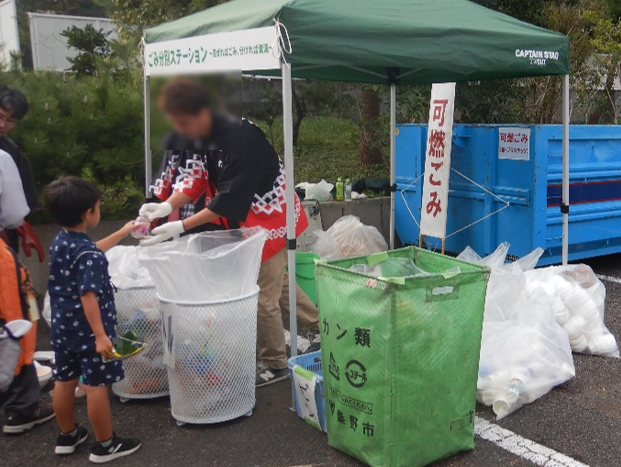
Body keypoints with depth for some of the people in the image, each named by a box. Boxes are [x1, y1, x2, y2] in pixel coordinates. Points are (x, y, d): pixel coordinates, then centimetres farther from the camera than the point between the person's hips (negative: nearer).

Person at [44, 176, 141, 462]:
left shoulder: (60, 242, 4)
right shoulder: (88, 255, -24)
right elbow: (88, 296, -30)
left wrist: (123, 233, 27)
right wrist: (100, 335, -30)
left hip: (62, 327, 9)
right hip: (88, 330, -9)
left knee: (65, 381, 18)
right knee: (97, 386, 2)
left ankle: (67, 436, 36)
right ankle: (105, 446, 14)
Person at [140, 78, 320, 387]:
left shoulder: (238, 138, -32)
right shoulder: (194, 137, -6)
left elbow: (229, 200, -31)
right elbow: (195, 177, -1)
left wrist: (180, 228, -31)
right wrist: (167, 206, -18)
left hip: (270, 216, -9)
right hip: (244, 216, 9)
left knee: (262, 294, -2)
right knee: (277, 280, 21)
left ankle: (274, 364, 17)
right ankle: (316, 326, 41)